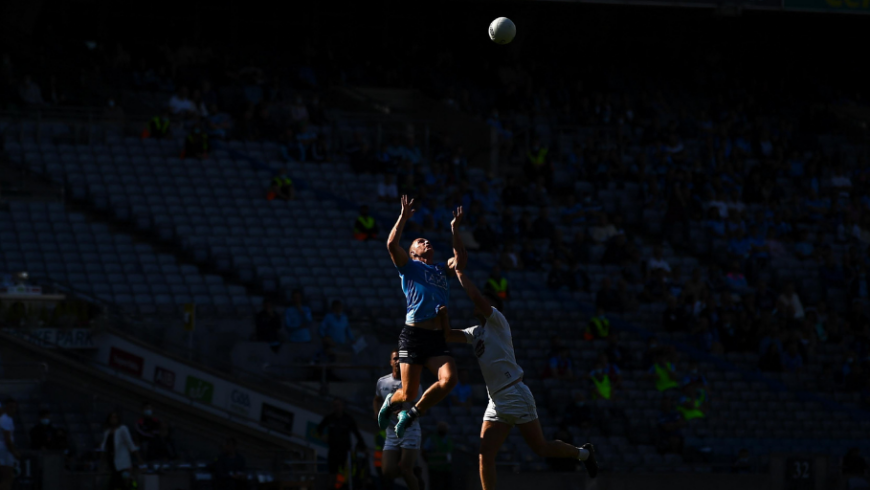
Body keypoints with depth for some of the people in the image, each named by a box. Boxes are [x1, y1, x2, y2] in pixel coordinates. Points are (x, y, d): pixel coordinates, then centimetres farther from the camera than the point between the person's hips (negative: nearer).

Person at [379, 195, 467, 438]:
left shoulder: (441, 269, 27)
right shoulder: (408, 266, 10)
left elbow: (460, 261, 18)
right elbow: (392, 245, -4)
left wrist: (455, 231, 20)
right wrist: (403, 218, 1)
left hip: (437, 338, 5)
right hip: (413, 335, -5)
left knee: (449, 380, -20)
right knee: (409, 393, -5)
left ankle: (412, 414, 2)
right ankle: (390, 402, 33)